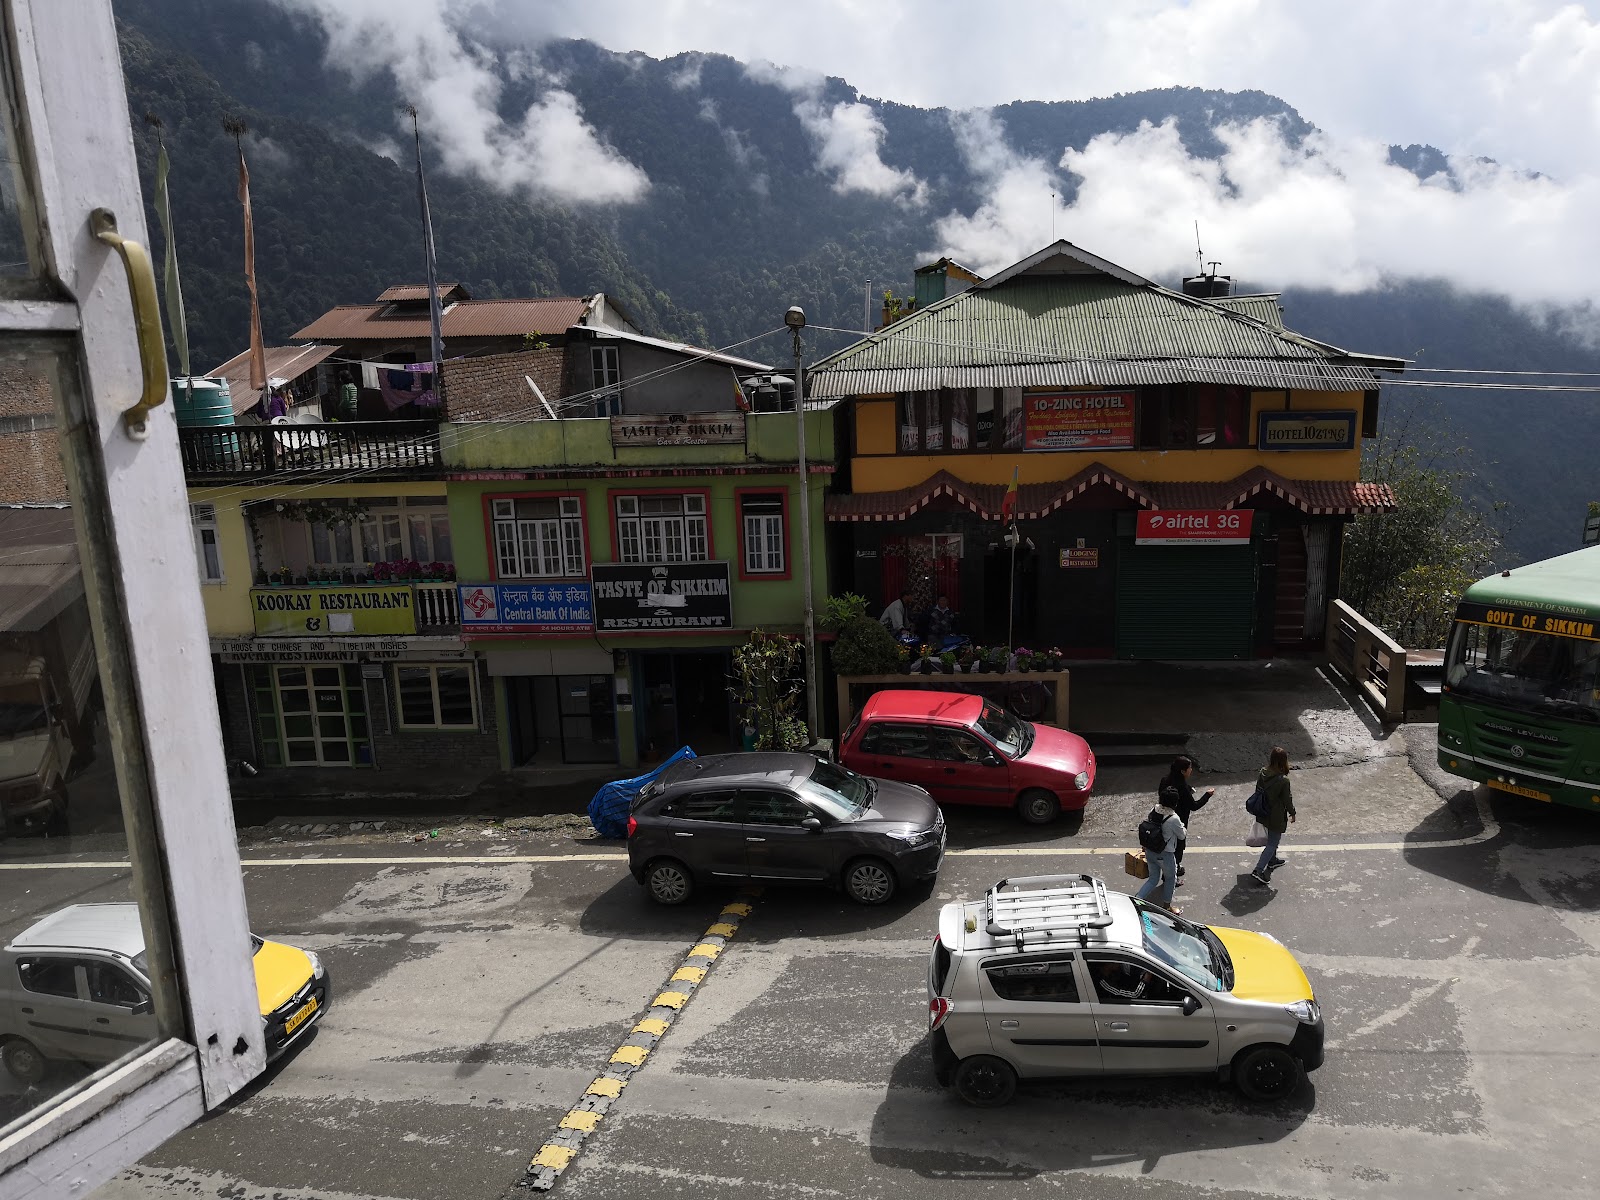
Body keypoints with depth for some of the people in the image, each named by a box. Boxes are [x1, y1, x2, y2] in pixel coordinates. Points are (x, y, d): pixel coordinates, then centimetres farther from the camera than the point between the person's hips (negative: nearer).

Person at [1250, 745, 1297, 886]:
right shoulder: (1283, 780, -27)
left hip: (1264, 814, 7)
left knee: (1271, 839, 29)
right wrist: (1292, 813, 3)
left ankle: (1272, 860, 49)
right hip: (1277, 817, -7)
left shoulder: (1262, 773, -9)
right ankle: (1258, 871, -2)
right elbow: (1287, 800, -16)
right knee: (1272, 844, 4)